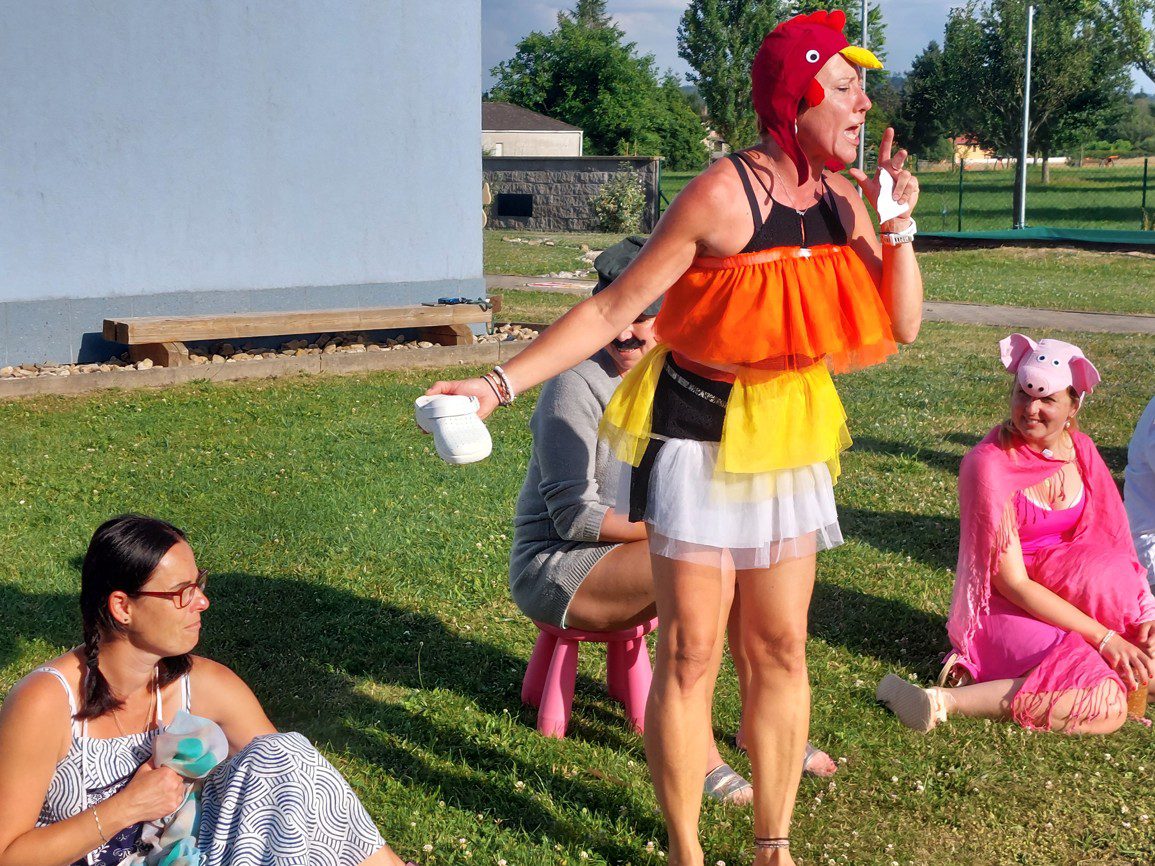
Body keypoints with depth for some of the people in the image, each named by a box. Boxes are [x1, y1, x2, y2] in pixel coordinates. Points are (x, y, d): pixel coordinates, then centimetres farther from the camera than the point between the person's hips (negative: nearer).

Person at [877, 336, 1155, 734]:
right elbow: (1012, 584, -19)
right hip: (1007, 608, -6)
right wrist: (1103, 637, -22)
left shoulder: (1081, 451, 2)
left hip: (1067, 593, 6)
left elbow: (1114, 543, 2)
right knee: (1105, 706, -28)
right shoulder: (989, 465, -18)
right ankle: (945, 700, -22)